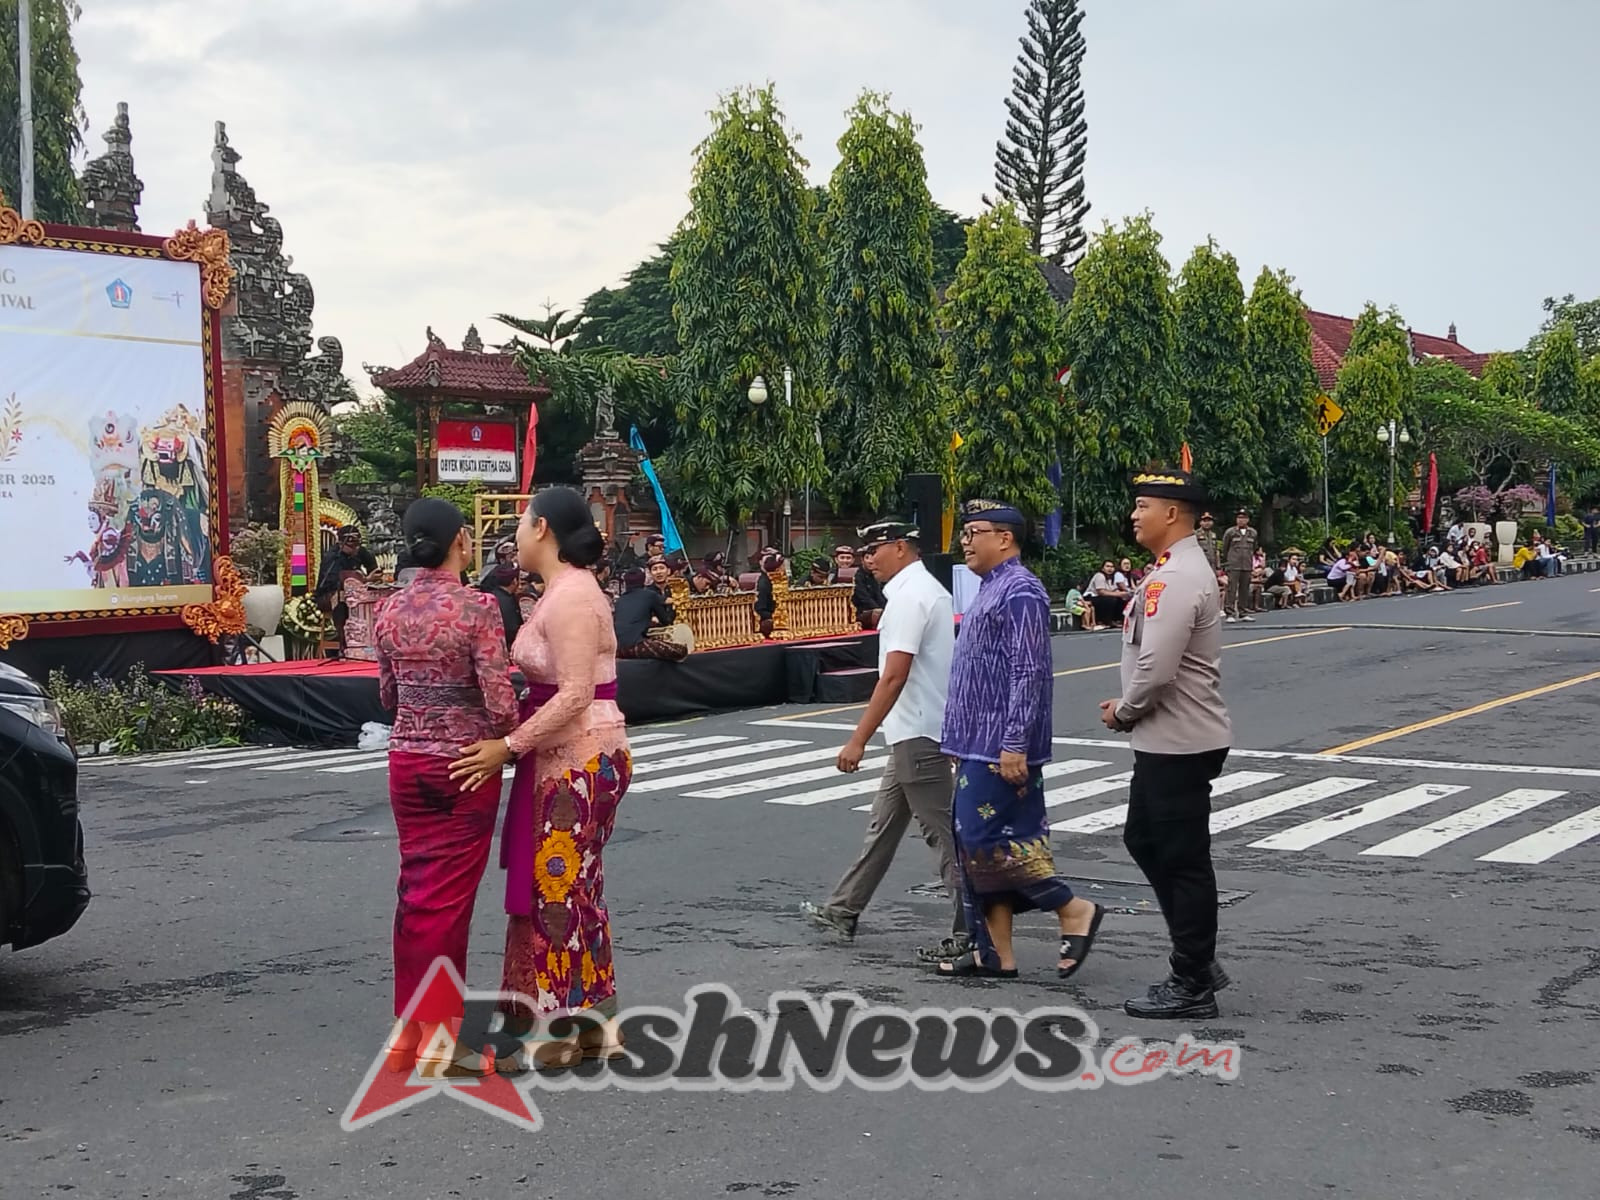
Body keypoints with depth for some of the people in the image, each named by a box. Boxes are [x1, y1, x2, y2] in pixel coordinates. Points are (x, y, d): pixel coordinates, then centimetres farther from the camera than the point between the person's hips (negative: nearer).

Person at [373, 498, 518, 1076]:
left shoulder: (390, 611, 1)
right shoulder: (475, 608, -16)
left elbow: (387, 694, 11)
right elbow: (499, 702, -19)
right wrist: (512, 740, 1)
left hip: (407, 762, 5)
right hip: (465, 765, -5)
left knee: (416, 890, 14)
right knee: (448, 897, 2)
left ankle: (410, 1027, 21)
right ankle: (439, 1035, 9)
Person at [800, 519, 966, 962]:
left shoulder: (909, 596, -17)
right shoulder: (929, 589, 14)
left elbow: (894, 677, -24)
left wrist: (858, 740, -24)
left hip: (916, 734, -10)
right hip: (916, 731, 10)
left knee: (942, 832, -5)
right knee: (884, 824, 17)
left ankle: (969, 933, 0)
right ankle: (844, 910, 27)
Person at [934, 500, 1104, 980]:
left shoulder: (1019, 592, -15)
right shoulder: (990, 590, 17)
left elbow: (1029, 674, -21)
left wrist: (1015, 743, -24)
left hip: (1001, 748, -10)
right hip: (980, 745, 10)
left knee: (984, 837, -11)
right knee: (974, 841, 10)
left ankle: (1074, 910, 0)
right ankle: (994, 952, 15)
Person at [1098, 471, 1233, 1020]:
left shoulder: (1175, 579, -21)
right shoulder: (1177, 570, 14)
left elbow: (1157, 670, -26)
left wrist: (1122, 711, -10)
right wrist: (1128, 707, 11)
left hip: (1181, 743, -11)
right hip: (1166, 739, 11)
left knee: (1183, 861, -1)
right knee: (1143, 840, 20)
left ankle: (1192, 986, 9)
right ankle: (1197, 959, 28)